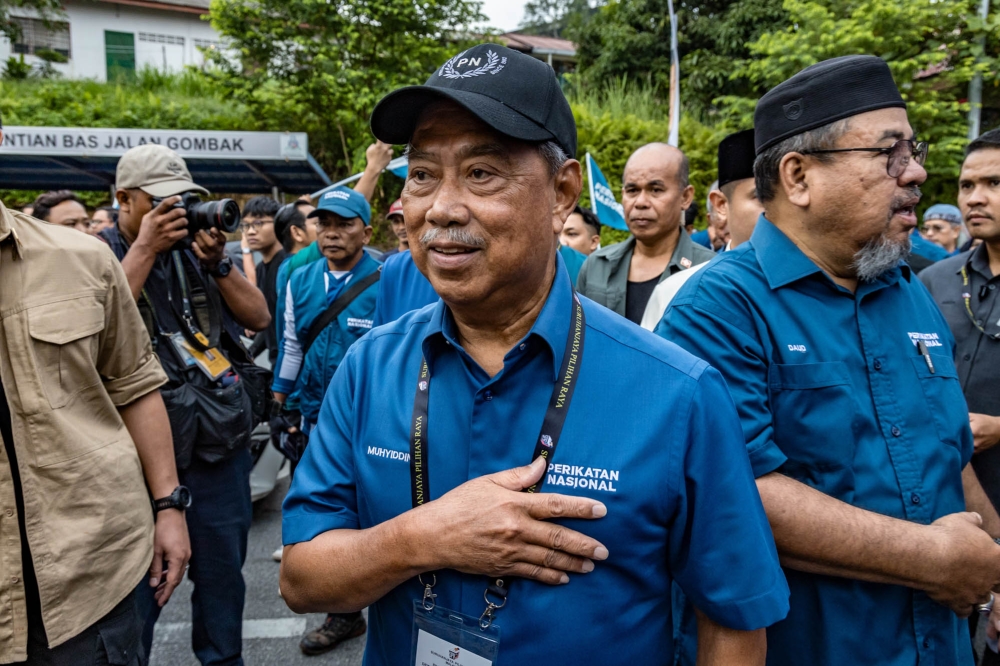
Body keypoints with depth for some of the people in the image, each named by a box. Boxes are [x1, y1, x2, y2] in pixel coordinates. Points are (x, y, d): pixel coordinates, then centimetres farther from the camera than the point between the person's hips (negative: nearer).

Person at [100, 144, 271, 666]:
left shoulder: (195, 247, 7)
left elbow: (259, 317, 4)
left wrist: (217, 263, -9)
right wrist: (144, 250, -16)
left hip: (221, 440, 3)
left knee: (223, 568, 16)